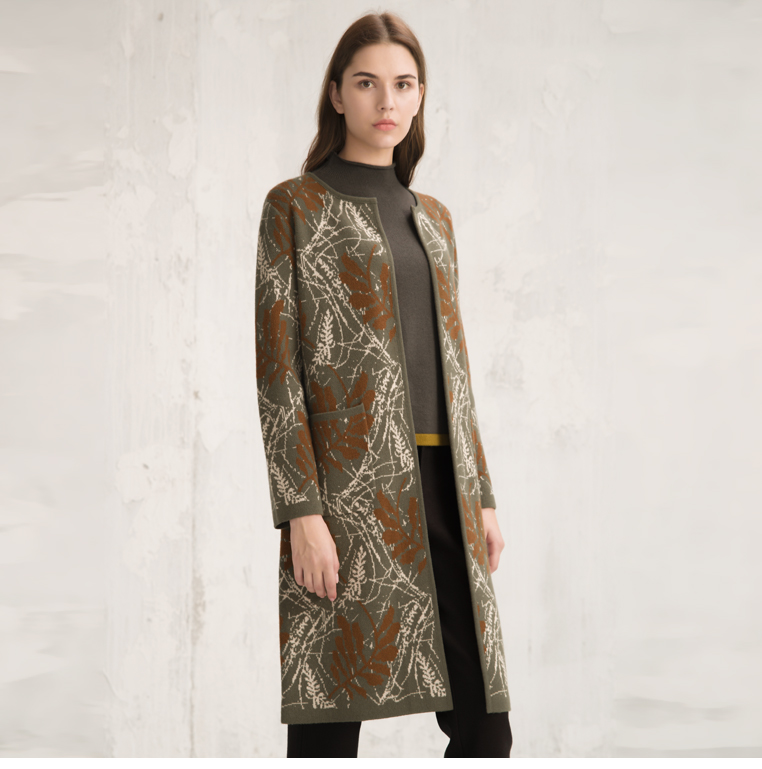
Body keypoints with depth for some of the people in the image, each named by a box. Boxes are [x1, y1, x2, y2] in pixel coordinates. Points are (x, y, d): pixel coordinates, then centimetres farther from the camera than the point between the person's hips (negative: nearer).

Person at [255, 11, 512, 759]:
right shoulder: (296, 206, 2)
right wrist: (301, 511, -14)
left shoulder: (433, 217, 19)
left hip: (439, 486, 6)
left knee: (485, 723, 2)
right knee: (331, 725, -4)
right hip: (350, 491, -6)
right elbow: (276, 368, -5)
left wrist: (481, 496, 12)